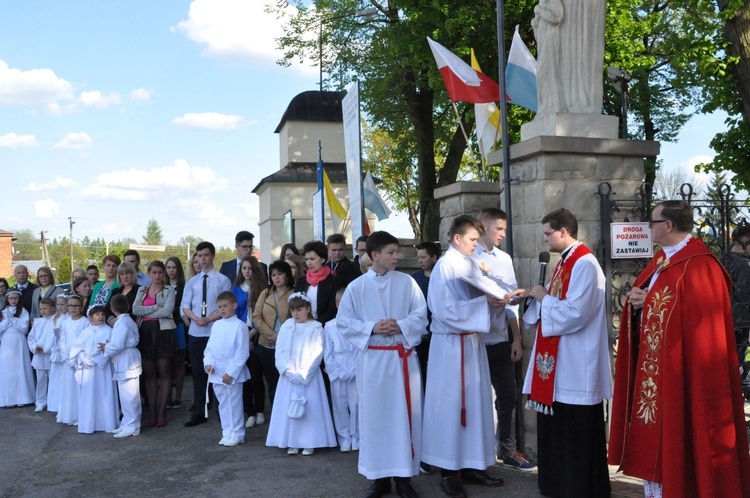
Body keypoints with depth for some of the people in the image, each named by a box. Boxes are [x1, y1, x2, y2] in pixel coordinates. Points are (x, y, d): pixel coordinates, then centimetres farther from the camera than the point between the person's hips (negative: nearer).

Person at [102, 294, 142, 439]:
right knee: (127, 395, 16)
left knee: (128, 396, -4)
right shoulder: (130, 321, 13)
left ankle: (131, 427, 1)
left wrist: (106, 349, -2)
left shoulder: (120, 323, -16)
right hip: (128, 361, 10)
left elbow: (117, 346, -22)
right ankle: (127, 424, 24)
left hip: (125, 363, -10)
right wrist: (109, 346, 9)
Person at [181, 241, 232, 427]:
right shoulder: (192, 282, 11)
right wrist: (195, 318, -11)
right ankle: (198, 413, 14)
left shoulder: (223, 280, -2)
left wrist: (209, 319, -17)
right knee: (198, 373, 7)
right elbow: (185, 306, 8)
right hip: (195, 333, 4)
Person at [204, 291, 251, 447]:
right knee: (223, 404, 14)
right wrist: (208, 363, -4)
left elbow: (242, 352, -13)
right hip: (216, 372, 6)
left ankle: (237, 434, 12)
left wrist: (231, 372, -15)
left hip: (232, 372, -6)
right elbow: (209, 347, 14)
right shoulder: (216, 325, 10)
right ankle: (227, 433, 24)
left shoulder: (240, 326, -10)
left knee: (234, 403, 1)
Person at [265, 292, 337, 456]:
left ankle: (309, 443, 6)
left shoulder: (316, 328, -3)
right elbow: (280, 351, 2)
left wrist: (302, 374, -14)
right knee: (288, 408, 4)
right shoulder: (287, 326, 7)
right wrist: (289, 371, -10)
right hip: (289, 376, 4)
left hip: (308, 376, -3)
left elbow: (317, 354, -10)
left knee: (310, 408, -3)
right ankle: (292, 443, 13)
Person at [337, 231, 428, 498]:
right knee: (374, 416, 5)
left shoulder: (406, 282, 2)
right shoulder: (356, 287, 0)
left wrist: (401, 326, -17)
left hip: (403, 357, 1)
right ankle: (380, 476, 17)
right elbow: (343, 322, -1)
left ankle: (404, 476, 15)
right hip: (373, 359, 0)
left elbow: (421, 315, 0)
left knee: (405, 415, 3)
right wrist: (372, 328, -14)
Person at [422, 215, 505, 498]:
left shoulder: (473, 265, 9)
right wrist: (486, 302, -20)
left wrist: (496, 300, -5)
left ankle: (471, 466, 22)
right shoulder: (444, 267, -13)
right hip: (450, 344, -8)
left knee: (475, 403, 11)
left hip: (472, 341, 8)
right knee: (450, 405, 1)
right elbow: (447, 310, -20)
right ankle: (448, 471, 11)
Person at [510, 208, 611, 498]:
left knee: (576, 434, 0)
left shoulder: (585, 264, -18)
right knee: (555, 428, 17)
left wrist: (543, 298, -13)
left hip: (576, 365, -10)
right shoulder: (566, 262, 14)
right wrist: (532, 295, 4)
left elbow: (576, 312, -26)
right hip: (557, 361, 10)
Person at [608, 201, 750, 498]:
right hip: (652, 369, 9)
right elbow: (643, 305, 19)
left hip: (678, 373, -9)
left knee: (675, 440, 0)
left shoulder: (698, 265, -16)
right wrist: (636, 302, -3)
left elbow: (702, 322, -22)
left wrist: (649, 303, -18)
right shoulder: (659, 261, 13)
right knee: (652, 440, 14)